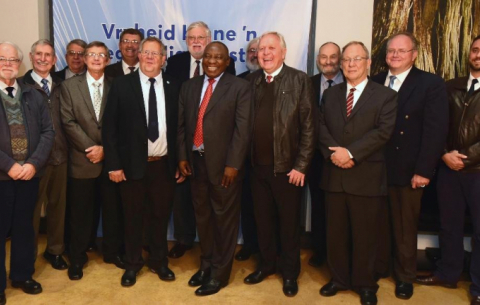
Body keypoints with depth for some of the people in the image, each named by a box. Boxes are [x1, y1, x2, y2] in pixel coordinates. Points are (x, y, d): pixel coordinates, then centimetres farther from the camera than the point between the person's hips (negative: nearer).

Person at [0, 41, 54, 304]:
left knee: (25, 227, 14)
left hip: (30, 173, 3)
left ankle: (22, 275, 31)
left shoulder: (33, 95, 8)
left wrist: (33, 163, -10)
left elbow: (48, 131, 3)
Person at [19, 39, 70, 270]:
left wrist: (65, 147, 0)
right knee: (33, 207, 7)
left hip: (60, 155, 4)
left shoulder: (59, 85, 10)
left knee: (58, 204, 14)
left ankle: (55, 250, 32)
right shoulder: (22, 85, -5)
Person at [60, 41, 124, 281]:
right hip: (82, 159, -1)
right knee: (81, 212, 7)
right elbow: (69, 122, -5)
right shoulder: (69, 86, 3)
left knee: (113, 209, 9)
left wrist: (105, 148, -9)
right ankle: (77, 258, 22)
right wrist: (90, 147, -13)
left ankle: (112, 251, 27)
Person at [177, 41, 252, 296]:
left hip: (223, 163, -5)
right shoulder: (189, 86, 11)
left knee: (224, 219, 7)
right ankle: (206, 265, 34)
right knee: (202, 217, 16)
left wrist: (233, 164, -15)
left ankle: (219, 273, 21)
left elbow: (242, 129, -10)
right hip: (196, 161, 5)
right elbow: (181, 124, 12)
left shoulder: (239, 87, -4)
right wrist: (182, 156, 4)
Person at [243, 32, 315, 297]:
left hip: (287, 166, -3)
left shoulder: (299, 80, -6)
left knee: (288, 223, 11)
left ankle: (290, 272, 29)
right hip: (257, 166, 4)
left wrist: (301, 166, -12)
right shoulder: (251, 81, 6)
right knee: (263, 220, 16)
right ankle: (266, 264, 36)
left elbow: (308, 126, -9)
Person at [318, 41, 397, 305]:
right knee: (335, 232, 13)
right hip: (334, 175, 4)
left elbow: (383, 131, -12)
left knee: (365, 234, 7)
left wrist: (351, 152, -19)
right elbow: (321, 127, 4)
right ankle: (339, 278, 30)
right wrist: (333, 153, -13)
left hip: (367, 176, -4)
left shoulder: (385, 95, 0)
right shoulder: (329, 94, 13)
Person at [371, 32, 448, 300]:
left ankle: (405, 276, 31)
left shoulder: (431, 84, -4)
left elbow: (436, 130, -10)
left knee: (405, 227, 12)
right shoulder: (374, 83, 8)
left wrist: (423, 170, -15)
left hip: (408, 170, -3)